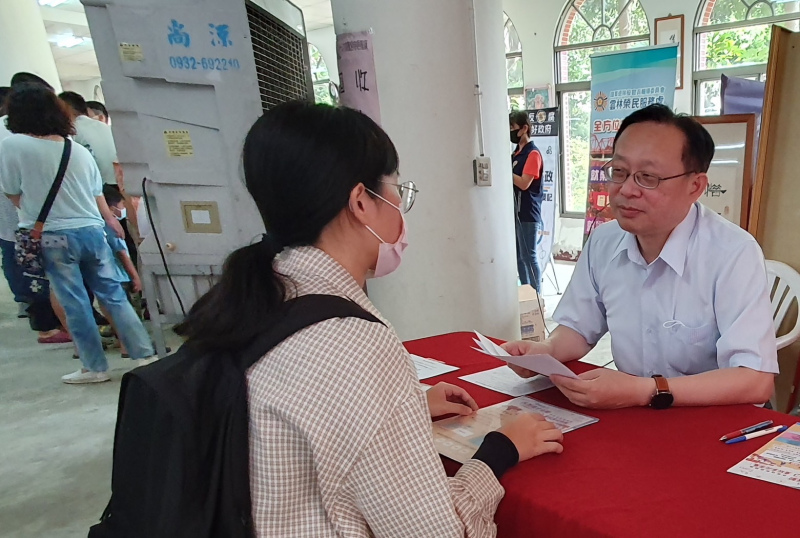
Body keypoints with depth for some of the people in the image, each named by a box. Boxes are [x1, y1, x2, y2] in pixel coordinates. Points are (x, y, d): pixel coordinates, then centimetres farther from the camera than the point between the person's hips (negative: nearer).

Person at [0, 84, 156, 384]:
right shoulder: (80, 150, 7)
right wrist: (110, 221, 26)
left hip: (53, 237, -4)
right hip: (92, 231, 4)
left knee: (75, 304, 4)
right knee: (114, 296, 10)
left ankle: (95, 367, 11)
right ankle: (145, 354, 12)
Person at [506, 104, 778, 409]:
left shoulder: (733, 253, -19)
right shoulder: (603, 242, -2)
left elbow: (756, 381, -22)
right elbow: (579, 329, 9)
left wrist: (645, 391, -30)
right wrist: (546, 351, -11)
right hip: (631, 419, 4)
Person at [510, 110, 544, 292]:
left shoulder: (533, 153, -11)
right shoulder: (517, 152, 15)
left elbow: (524, 183, -19)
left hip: (528, 214, -9)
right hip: (516, 211, 9)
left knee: (529, 256, -3)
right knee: (519, 255, 13)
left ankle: (536, 295, 6)